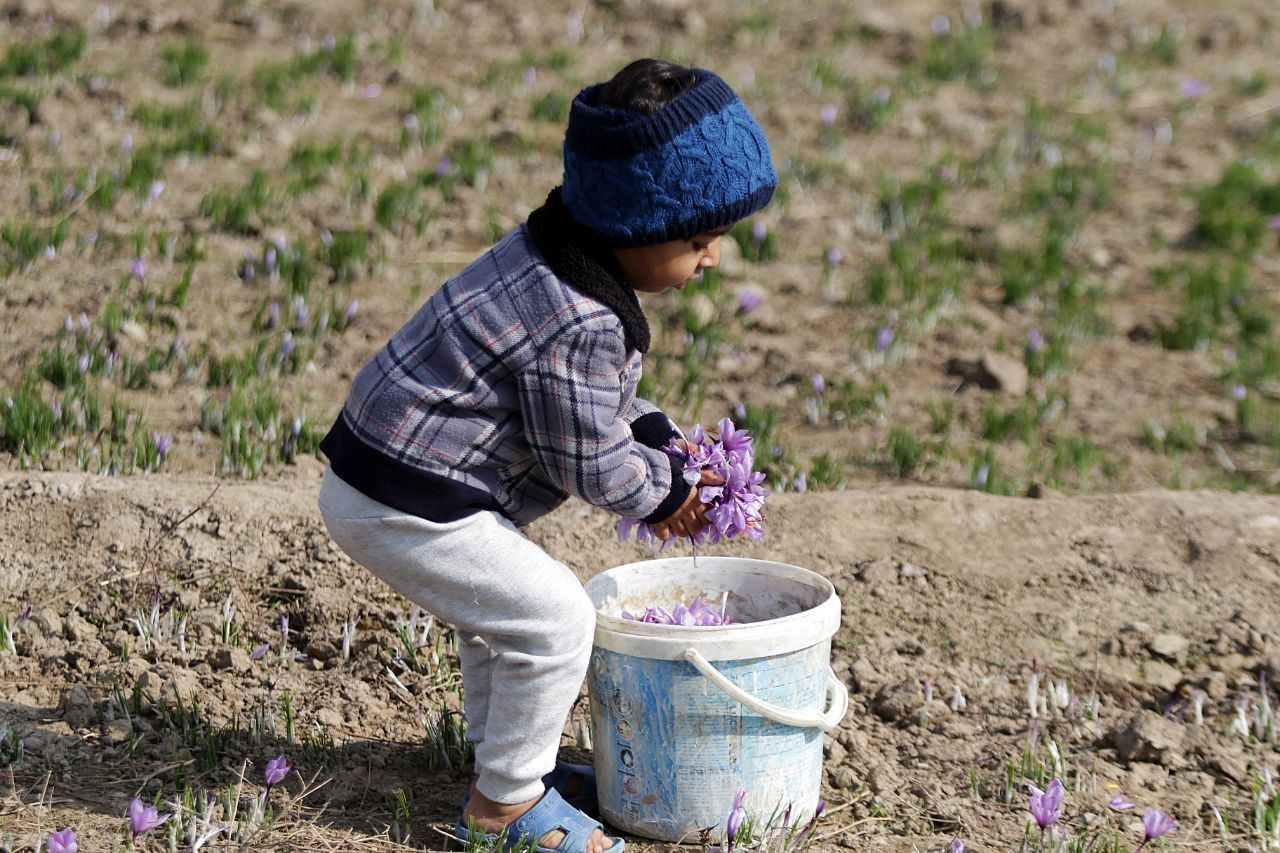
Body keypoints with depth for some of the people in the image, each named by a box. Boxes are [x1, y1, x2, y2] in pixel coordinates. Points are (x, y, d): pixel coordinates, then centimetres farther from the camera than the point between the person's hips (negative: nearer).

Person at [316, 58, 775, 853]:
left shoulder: (551, 256, 5)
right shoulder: (579, 324, -27)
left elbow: (594, 396, 19)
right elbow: (589, 463, -17)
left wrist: (657, 435, 5)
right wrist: (664, 488, 1)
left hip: (382, 458, 11)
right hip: (405, 509, -11)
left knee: (506, 598, 26)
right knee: (555, 615, -7)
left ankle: (508, 755, 40)